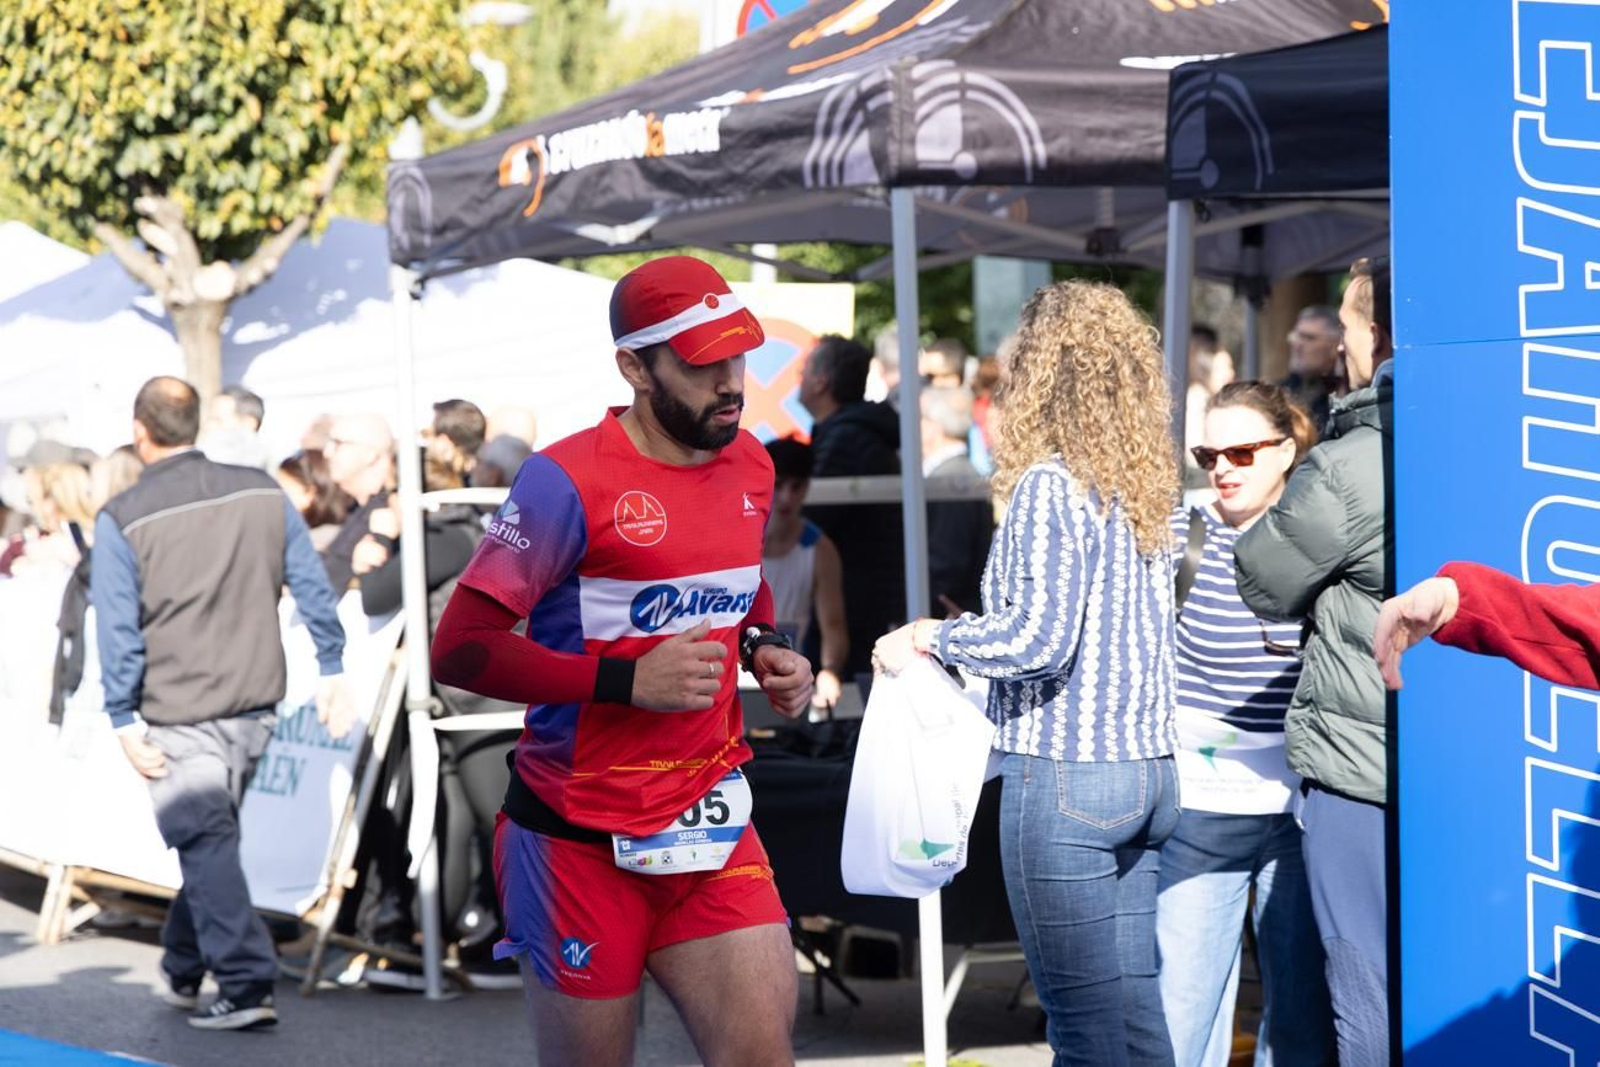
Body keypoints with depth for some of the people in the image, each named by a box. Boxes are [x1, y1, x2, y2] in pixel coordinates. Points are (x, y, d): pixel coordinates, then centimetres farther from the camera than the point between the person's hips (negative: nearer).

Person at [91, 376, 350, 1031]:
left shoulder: (122, 521, -10)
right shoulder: (262, 493, 1)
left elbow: (118, 628, -11)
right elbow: (312, 587, 3)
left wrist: (124, 720, -6)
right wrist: (331, 670, 11)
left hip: (181, 715, -5)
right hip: (256, 704, 5)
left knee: (205, 844, -2)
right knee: (210, 837, 18)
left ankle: (247, 987, -9)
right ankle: (182, 971, 28)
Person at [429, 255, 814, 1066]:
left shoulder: (750, 466, 7)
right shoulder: (569, 481, -15)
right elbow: (459, 649, -17)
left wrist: (767, 654, 6)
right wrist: (627, 681, -22)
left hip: (709, 824, 5)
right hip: (583, 840, -5)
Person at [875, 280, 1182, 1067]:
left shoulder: (1051, 485, -12)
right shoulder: (1147, 486, 10)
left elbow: (1039, 638, -19)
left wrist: (927, 639, -6)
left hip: (1062, 774, -8)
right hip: (1149, 771, 8)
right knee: (1135, 1003, 12)